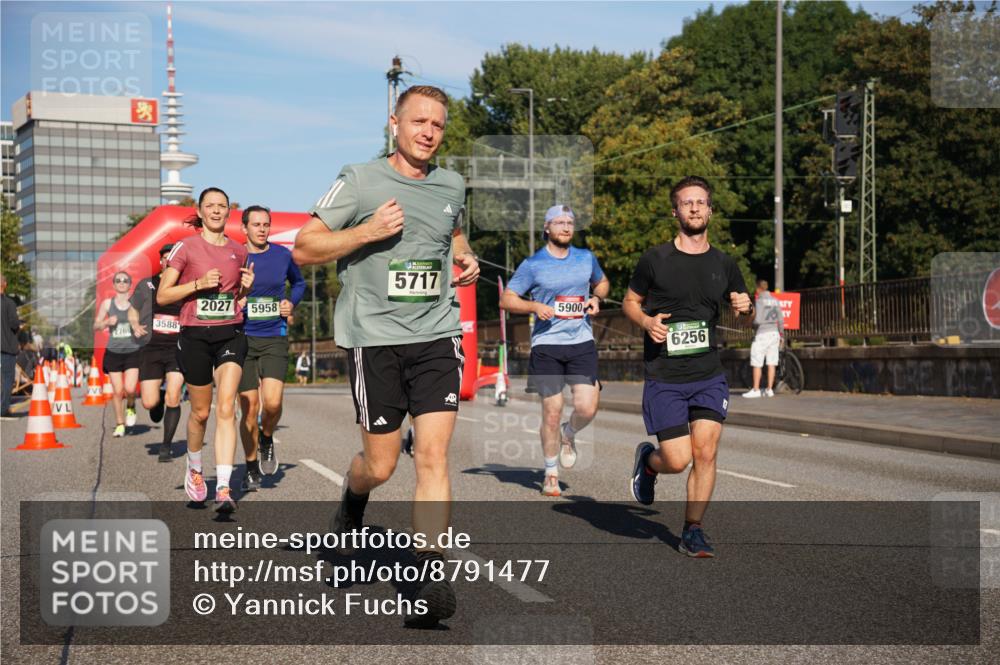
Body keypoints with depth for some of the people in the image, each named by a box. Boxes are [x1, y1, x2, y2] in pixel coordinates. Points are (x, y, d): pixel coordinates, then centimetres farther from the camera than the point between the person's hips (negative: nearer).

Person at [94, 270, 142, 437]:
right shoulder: (107, 303, 4)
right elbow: (96, 325, 10)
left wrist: (140, 330, -11)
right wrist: (107, 322, -10)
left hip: (133, 351, -1)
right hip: (113, 352, 1)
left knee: (130, 388, -14)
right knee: (117, 391, 1)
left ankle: (131, 407, 21)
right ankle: (120, 424, 16)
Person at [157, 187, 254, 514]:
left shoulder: (238, 251, 10)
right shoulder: (185, 247, -2)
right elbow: (162, 295, -4)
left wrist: (245, 287, 2)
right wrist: (199, 283, -15)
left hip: (230, 335, 2)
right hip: (195, 336, -2)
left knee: (226, 409, -13)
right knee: (201, 411, 9)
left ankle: (223, 490, -18)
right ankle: (194, 469, 38)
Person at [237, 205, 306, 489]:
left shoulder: (282, 255, 5)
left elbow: (299, 282, 23)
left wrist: (292, 302, 4)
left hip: (274, 338, 1)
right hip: (242, 338, -1)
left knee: (272, 402, -16)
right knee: (249, 408, 0)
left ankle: (267, 440, 17)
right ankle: (251, 468, 17)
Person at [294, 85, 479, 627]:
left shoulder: (451, 186, 12)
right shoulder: (359, 181, -2)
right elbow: (303, 248, -2)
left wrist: (465, 259, 11)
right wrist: (367, 232, -15)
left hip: (437, 337, 3)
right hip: (374, 337, -3)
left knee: (433, 456, -9)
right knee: (381, 465, 4)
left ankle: (430, 575, -7)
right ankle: (352, 501, 40)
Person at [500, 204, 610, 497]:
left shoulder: (586, 258, 11)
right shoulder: (532, 264, 1)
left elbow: (602, 282, 29)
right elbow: (506, 299, 2)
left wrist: (596, 298, 6)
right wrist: (535, 306, -14)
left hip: (582, 343, 2)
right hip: (546, 344, -2)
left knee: (587, 408, -12)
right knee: (552, 412, -2)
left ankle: (568, 434, 24)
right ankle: (551, 474, 16)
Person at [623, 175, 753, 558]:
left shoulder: (723, 265, 8)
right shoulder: (655, 260, -2)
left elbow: (742, 306, 21)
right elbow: (630, 302, 9)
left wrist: (746, 308, -3)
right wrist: (646, 322, -12)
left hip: (709, 375, 3)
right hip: (663, 379, -3)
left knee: (705, 452, -8)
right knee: (678, 461, -6)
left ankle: (692, 531, 7)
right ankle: (647, 461, 30)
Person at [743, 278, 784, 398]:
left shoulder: (760, 300, -11)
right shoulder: (775, 300, 9)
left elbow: (758, 320, -17)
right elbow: (781, 320, 11)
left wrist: (752, 322, 4)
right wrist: (781, 335, 19)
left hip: (762, 333, -7)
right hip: (774, 332, 7)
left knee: (757, 364, 0)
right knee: (771, 363, 7)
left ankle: (756, 390, 0)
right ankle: (770, 389, 9)